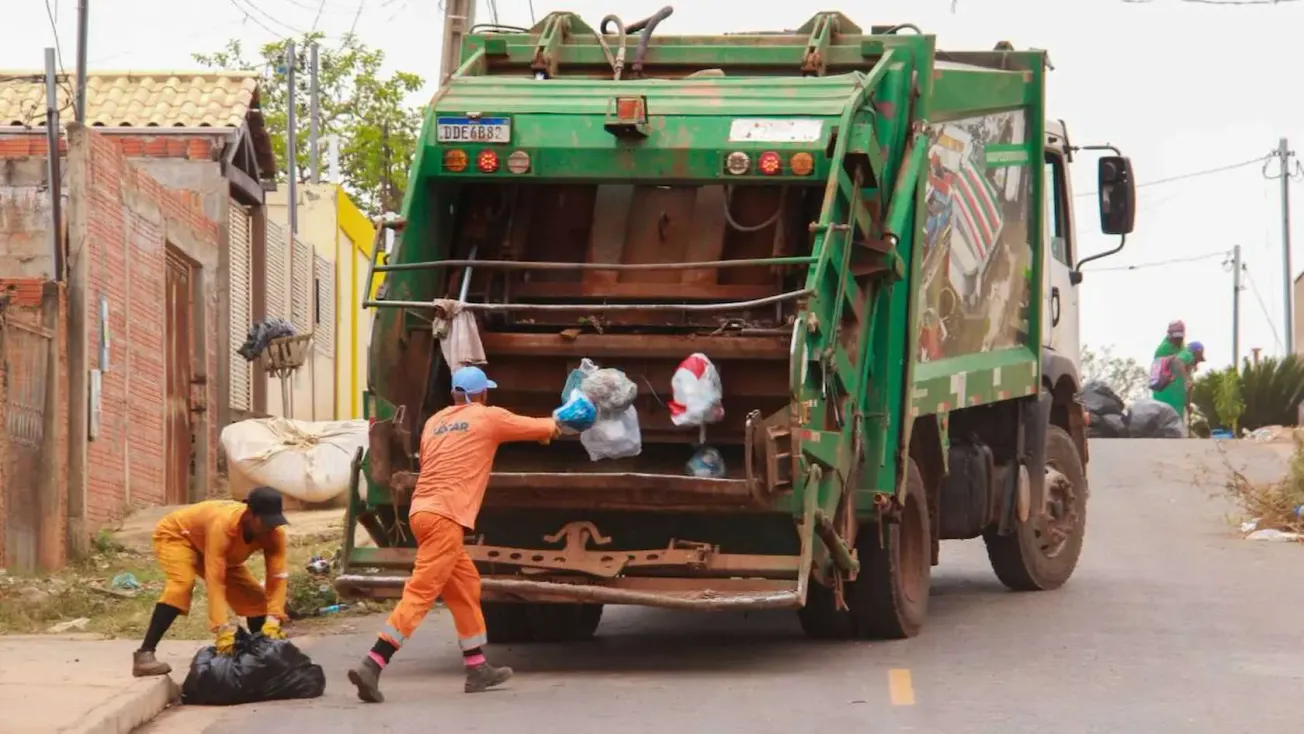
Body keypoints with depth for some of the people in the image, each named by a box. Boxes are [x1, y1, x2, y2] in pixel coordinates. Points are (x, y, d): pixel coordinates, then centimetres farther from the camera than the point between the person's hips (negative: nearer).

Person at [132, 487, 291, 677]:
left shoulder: (273, 531, -27)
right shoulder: (223, 524, -44)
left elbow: (278, 576, -31)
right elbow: (215, 580, -47)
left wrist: (273, 620, -45)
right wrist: (223, 629, -55)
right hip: (177, 535, -7)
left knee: (254, 596, -1)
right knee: (182, 583, -35)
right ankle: (144, 654, -38)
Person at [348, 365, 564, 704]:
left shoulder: (434, 423, 20)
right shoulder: (489, 418, 5)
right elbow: (542, 429, 19)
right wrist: (553, 426, 43)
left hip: (422, 509, 8)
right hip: (445, 516, -8)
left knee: (465, 583, 19)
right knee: (420, 593, -12)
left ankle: (478, 669, 25)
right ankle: (371, 666, -23)